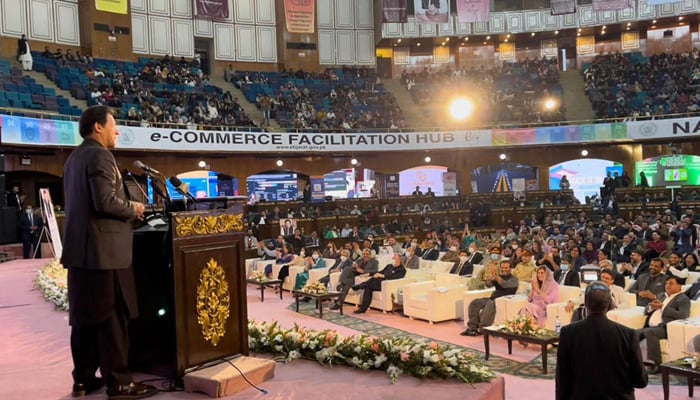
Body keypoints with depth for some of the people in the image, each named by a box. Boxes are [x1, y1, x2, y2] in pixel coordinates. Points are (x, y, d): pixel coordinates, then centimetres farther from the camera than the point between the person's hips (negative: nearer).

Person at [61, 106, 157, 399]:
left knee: (85, 316, 13)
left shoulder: (75, 157, 18)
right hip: (104, 249, -10)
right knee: (113, 317, -4)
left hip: (80, 248, 10)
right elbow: (105, 202, -23)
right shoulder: (100, 155, -13)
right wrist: (132, 209, -7)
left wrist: (126, 210, 18)